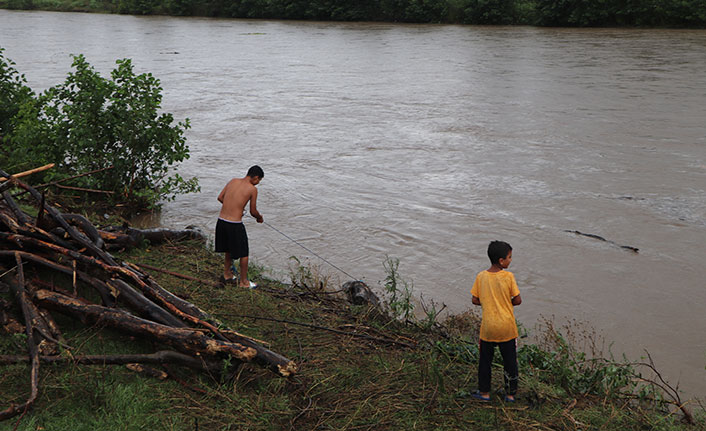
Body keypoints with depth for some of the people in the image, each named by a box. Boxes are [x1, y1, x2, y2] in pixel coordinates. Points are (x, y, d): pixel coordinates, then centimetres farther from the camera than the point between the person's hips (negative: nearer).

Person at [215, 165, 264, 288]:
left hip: (221, 221, 6)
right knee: (244, 253, 12)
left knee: (229, 248, 27)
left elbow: (220, 197, 13)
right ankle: (243, 282, 22)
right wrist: (259, 217, 20)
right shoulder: (252, 189, -7)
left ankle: (227, 274, 41)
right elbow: (253, 211, -1)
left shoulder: (233, 181, 8)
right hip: (235, 224, -6)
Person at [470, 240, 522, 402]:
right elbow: (518, 300, -9)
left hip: (488, 327, 2)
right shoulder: (508, 276, -13)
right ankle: (510, 394, 22)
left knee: (485, 360, 16)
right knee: (510, 361, 13)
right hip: (507, 328, -2)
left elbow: (475, 300, -1)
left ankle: (484, 392, 23)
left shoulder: (481, 276, -5)